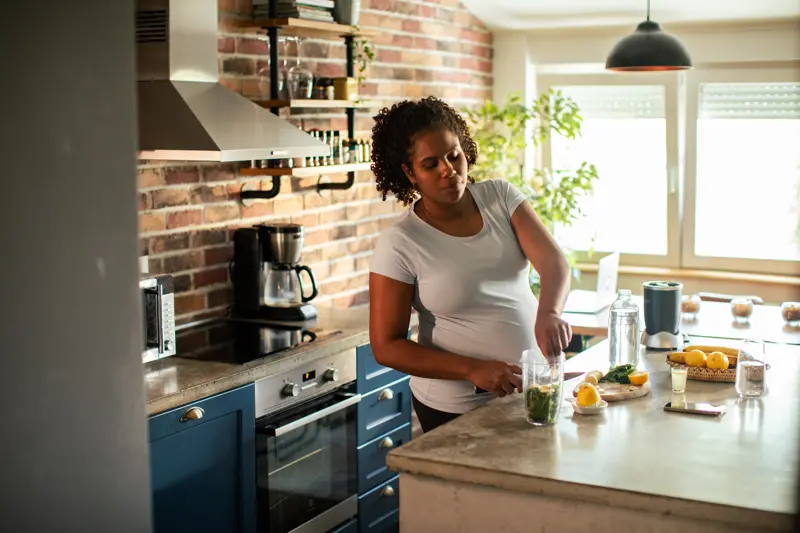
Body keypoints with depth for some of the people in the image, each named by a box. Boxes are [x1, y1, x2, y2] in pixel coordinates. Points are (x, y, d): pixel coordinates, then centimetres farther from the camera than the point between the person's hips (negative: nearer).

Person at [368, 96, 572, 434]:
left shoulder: (500, 197, -4)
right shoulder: (399, 246, -16)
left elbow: (553, 261, -14)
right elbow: (386, 347, -15)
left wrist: (548, 313, -36)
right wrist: (473, 370, -24)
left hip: (530, 387, 4)